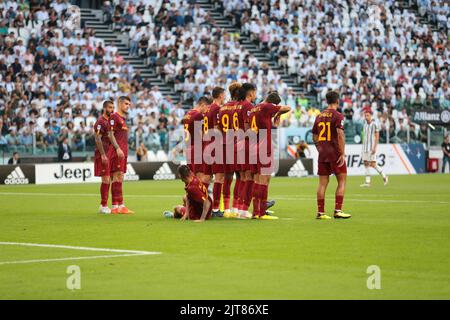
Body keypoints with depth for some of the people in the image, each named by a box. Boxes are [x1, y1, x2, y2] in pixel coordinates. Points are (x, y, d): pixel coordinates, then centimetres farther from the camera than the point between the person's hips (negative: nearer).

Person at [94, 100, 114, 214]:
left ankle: (103, 206, 15)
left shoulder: (110, 121, 17)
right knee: (105, 179, -9)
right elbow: (98, 139, -17)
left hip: (109, 154, 9)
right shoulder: (100, 122, -11)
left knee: (108, 180, 10)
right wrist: (103, 155, -23)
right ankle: (104, 206, -5)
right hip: (103, 155, -9)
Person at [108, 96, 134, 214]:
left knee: (119, 179, 8)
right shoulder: (114, 117, -6)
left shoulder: (123, 118, 21)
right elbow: (110, 134, -13)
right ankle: (120, 206, -14)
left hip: (123, 152, 10)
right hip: (117, 151, -10)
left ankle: (116, 206, 9)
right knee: (117, 177, -11)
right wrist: (118, 148, -20)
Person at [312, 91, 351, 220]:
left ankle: (320, 212, 6)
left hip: (322, 154, 6)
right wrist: (342, 154, -15)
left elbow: (314, 137, 15)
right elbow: (340, 135, -18)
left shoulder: (319, 116, 11)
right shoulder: (338, 116, -8)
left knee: (323, 183, 7)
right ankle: (338, 210, -3)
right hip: (335, 153, -6)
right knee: (342, 181, 4)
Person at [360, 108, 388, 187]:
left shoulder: (374, 124, -10)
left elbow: (377, 137, -13)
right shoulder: (365, 124, 11)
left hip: (372, 147, -7)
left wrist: (374, 148, -19)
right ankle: (367, 182, 4)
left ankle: (384, 176, 8)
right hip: (365, 147, 7)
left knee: (373, 164, -9)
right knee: (366, 163, 3)